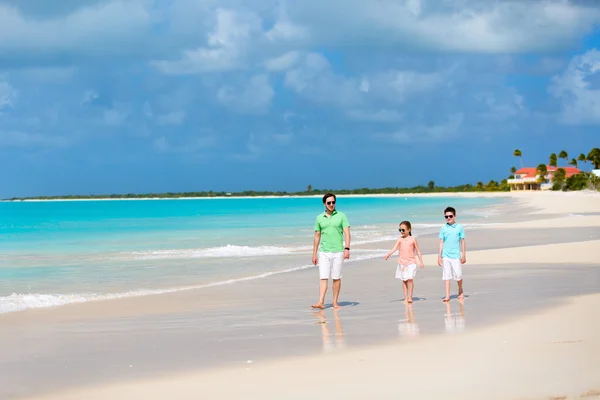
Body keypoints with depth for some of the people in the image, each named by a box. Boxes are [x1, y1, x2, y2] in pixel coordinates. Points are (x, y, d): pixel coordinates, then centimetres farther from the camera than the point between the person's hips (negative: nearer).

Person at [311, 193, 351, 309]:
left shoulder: (341, 216, 3)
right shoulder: (319, 218, 9)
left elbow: (347, 233, -2)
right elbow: (317, 236, 13)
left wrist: (347, 248, -15)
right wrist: (314, 254, 10)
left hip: (338, 252, -1)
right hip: (323, 252, 1)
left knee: (336, 278, 2)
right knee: (323, 277, -6)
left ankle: (335, 302, 10)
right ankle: (321, 302, -13)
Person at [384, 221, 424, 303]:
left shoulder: (412, 239, -2)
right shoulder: (400, 239, 4)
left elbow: (418, 251, 4)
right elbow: (394, 248, -6)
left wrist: (421, 261, 1)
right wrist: (388, 254, -22)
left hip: (411, 262, -3)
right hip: (402, 263, 3)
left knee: (410, 279, -13)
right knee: (404, 280, 6)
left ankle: (410, 296, -3)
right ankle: (406, 297, 13)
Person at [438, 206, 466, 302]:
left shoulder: (459, 227, 2)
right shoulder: (443, 228, 6)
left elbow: (462, 242, 5)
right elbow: (441, 243, 8)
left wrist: (464, 255, 3)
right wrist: (439, 256, 4)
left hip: (456, 255, -1)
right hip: (445, 256, 1)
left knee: (458, 275, 0)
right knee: (446, 276, -1)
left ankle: (460, 291, 25)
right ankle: (447, 296, 0)